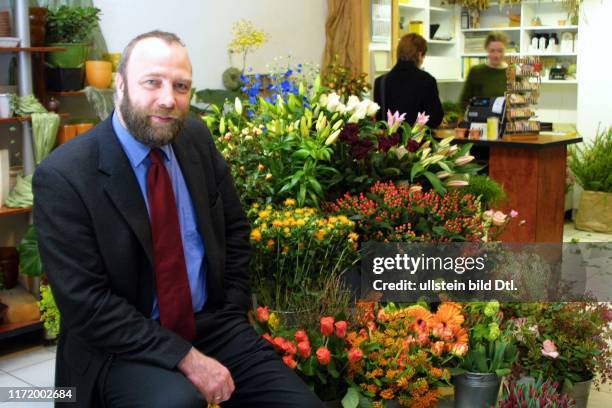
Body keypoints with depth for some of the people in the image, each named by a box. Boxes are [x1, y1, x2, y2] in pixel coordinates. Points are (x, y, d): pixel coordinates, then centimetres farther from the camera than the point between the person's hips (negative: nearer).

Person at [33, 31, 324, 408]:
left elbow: (235, 228, 12)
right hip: (123, 345, -4)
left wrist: (232, 316, 2)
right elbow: (87, 304, -17)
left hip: (211, 323, 5)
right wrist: (185, 358, -20)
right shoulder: (63, 176, -17)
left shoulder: (197, 139, 0)